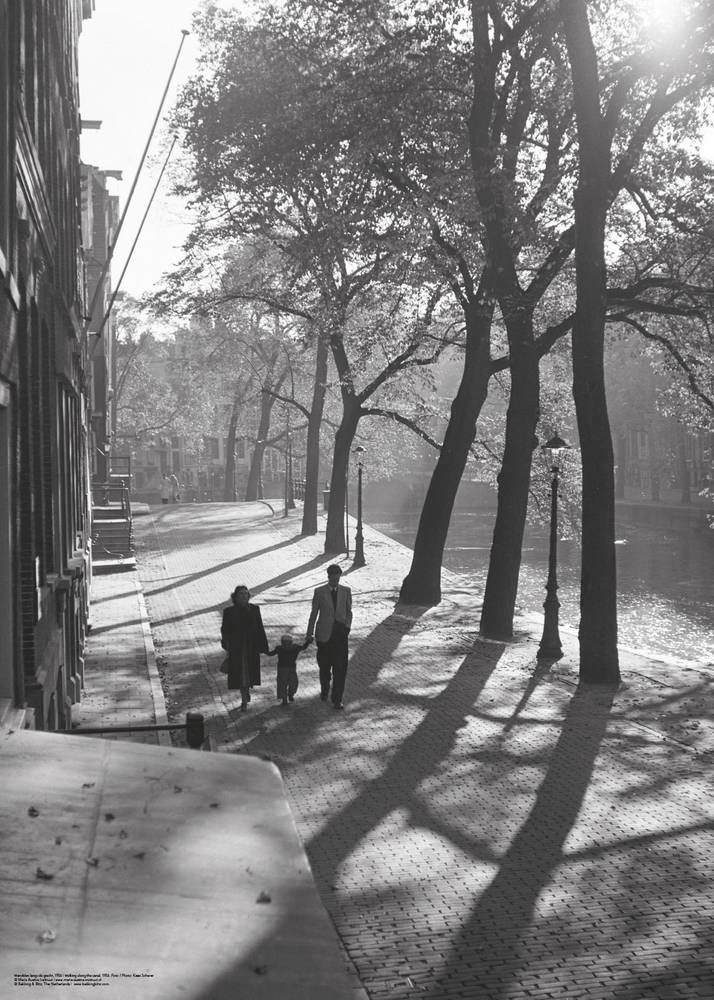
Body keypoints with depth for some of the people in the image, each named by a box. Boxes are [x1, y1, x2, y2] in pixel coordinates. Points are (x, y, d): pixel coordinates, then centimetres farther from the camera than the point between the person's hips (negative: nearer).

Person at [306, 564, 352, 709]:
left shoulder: (346, 591, 5)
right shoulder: (319, 592, 0)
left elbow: (349, 612, 12)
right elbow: (314, 613, 4)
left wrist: (347, 627, -3)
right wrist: (309, 633, 5)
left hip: (340, 633, 1)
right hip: (324, 634, 0)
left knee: (340, 668, -5)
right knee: (324, 667, 12)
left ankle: (337, 699, 1)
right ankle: (324, 691, 36)